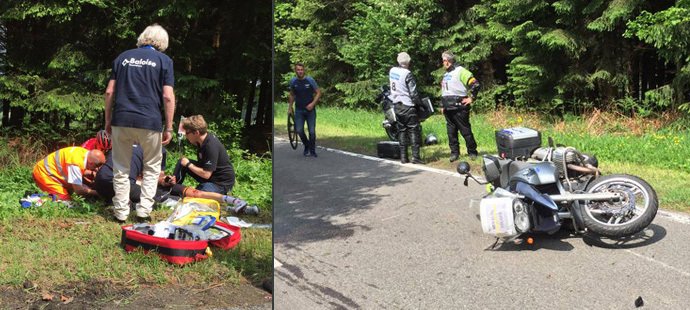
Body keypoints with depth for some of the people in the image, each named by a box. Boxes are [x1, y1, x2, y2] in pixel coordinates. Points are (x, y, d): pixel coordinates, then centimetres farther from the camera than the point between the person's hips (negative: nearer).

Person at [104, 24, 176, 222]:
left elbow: (109, 92, 8)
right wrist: (169, 128, -1)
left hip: (121, 120, 2)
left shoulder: (123, 57, 13)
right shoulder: (164, 60, 4)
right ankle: (144, 210, 8)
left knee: (121, 168, 13)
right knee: (152, 167, 15)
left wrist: (108, 120, 15)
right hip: (150, 122, -2)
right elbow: (168, 97, -4)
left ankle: (121, 211, 14)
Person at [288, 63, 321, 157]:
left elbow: (318, 93, -3)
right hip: (299, 110, 2)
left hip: (310, 110, -2)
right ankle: (306, 146, 20)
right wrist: (290, 107, 11)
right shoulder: (293, 81, 1)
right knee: (299, 131, -7)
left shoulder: (310, 80, -6)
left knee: (312, 131, -5)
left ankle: (312, 150, 15)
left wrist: (313, 103, -15)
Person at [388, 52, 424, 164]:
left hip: (397, 105, 6)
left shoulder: (392, 71, 3)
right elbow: (413, 93, -14)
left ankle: (403, 157, 10)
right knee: (413, 130, -1)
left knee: (401, 131, 11)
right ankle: (415, 156, -7)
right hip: (408, 106, -6)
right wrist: (420, 103, -2)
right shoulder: (407, 74, -16)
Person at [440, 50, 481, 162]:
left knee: (465, 131, -1)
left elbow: (475, 84, -14)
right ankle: (454, 152, 16)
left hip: (459, 108, -8)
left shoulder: (460, 71, -8)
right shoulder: (446, 74, 18)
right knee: (451, 132, 9)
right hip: (448, 109, 8)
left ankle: (472, 152, 9)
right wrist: (442, 105, 22)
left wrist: (471, 98, -12)